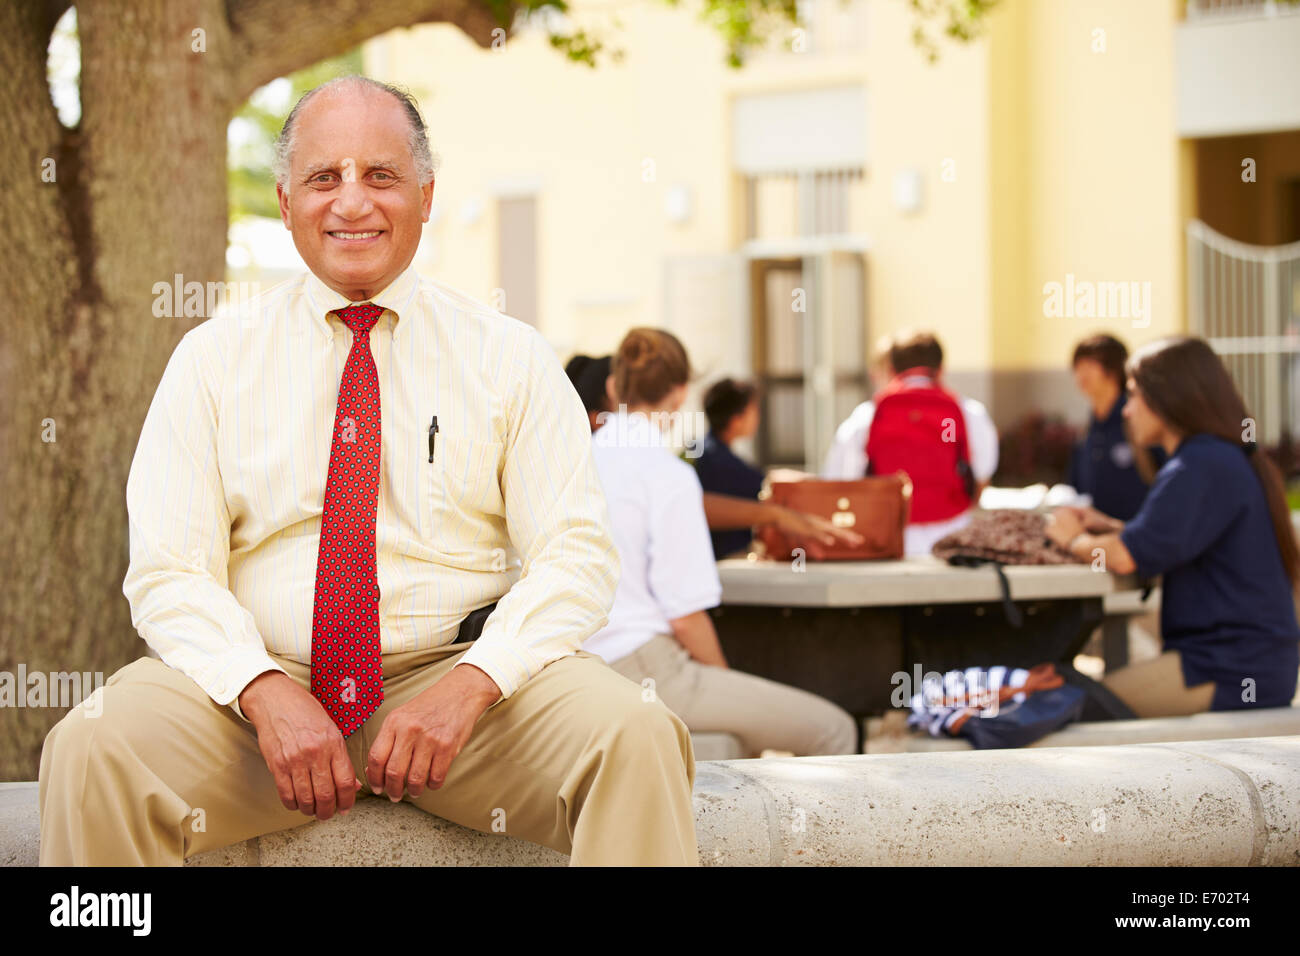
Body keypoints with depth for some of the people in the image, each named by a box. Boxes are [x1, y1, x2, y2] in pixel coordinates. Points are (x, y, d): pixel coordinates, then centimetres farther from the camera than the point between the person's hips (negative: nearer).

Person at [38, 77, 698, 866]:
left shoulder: (510, 357, 8)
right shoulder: (214, 358, 9)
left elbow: (577, 556, 0)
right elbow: (170, 571, 1)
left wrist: (469, 686, -18)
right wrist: (266, 694, -18)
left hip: (456, 675, 0)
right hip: (261, 678, 1)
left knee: (637, 738, -30)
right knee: (93, 749, -29)